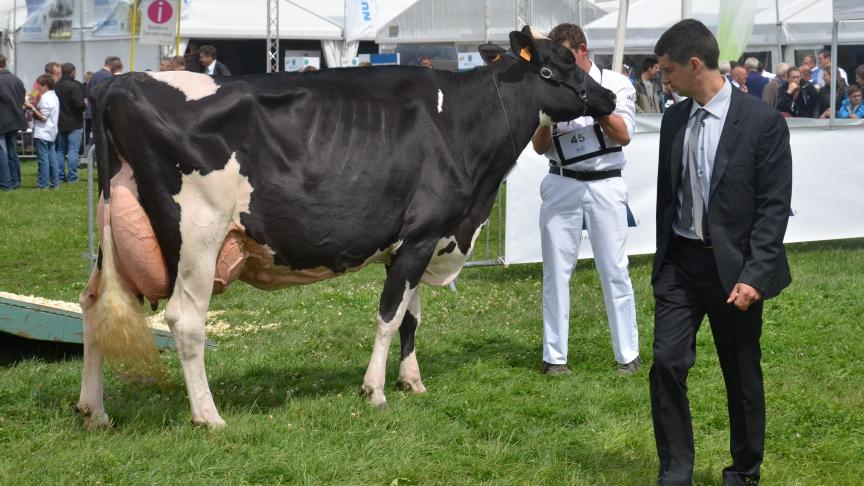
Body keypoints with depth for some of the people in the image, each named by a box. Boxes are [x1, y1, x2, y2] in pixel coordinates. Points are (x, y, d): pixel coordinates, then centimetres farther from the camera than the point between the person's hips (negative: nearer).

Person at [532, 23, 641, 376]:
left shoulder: (614, 84, 0)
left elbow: (624, 135, -8)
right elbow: (540, 147, 6)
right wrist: (547, 115, -12)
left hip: (605, 185, -2)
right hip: (561, 185, 2)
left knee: (614, 270, 1)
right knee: (556, 271, 3)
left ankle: (628, 354, 9)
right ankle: (554, 356, 10)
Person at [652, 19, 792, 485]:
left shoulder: (763, 121, -12)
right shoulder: (674, 120, 4)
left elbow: (774, 205, -13)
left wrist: (755, 275, -19)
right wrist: (664, 256, 14)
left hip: (733, 267, -4)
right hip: (679, 263, 4)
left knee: (742, 375, 8)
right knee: (667, 364, -6)